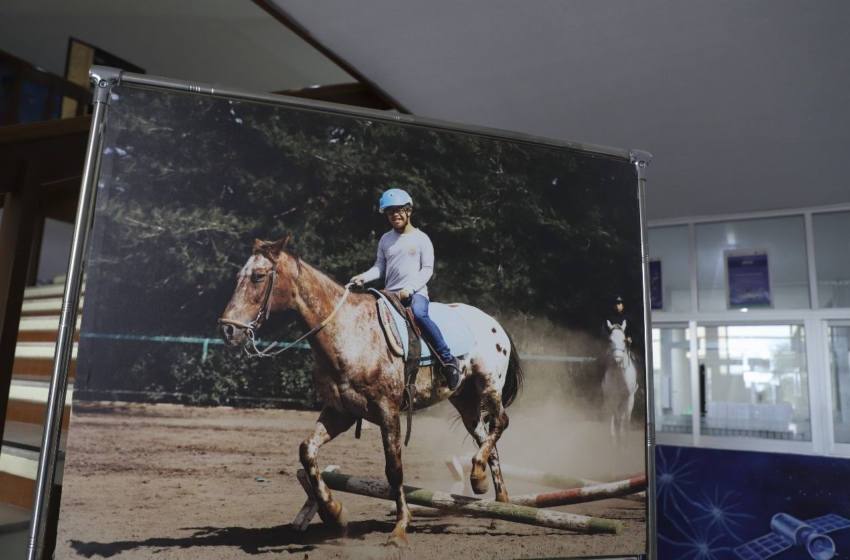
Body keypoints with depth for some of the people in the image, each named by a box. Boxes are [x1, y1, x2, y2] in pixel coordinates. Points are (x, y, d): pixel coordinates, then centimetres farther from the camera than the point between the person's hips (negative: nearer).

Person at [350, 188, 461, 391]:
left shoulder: (421, 238, 0)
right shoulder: (385, 239, 12)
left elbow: (427, 269, -5)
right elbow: (380, 267, 11)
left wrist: (409, 288, -18)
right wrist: (363, 277, -9)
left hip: (416, 293, -5)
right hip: (390, 294, 5)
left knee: (419, 314, -35)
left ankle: (448, 359, -25)